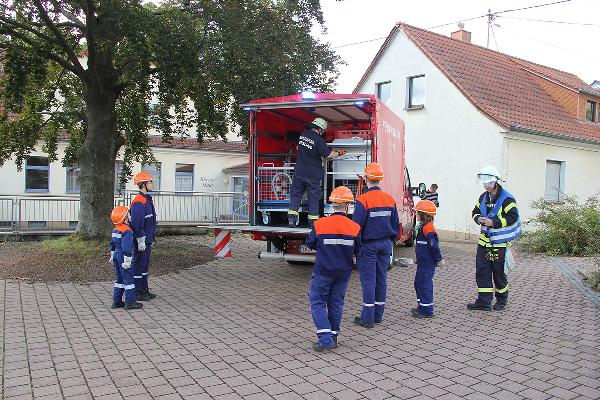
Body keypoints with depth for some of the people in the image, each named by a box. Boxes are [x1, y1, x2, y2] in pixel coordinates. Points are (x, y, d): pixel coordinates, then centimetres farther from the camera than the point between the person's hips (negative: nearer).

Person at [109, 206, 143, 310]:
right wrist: (127, 260, -20)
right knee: (128, 279, -3)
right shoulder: (127, 231, -19)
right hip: (123, 257, -9)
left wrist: (112, 256, 30)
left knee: (119, 279, 17)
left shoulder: (115, 230, 10)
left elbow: (112, 244, 20)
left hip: (116, 255, 10)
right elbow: (127, 247, -23)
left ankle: (116, 301, 20)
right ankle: (130, 302, -1)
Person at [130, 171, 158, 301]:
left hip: (147, 239, 10)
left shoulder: (147, 200, 14)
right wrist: (140, 241, -22)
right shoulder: (138, 202, -19)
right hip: (140, 240, -10)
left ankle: (144, 289, 26)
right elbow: (136, 223, -23)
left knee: (145, 265, 16)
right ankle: (137, 292, 7)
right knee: (138, 265, -1)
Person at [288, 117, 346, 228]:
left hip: (299, 172, 5)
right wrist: (339, 153, 5)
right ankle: (313, 221, 12)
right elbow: (328, 155, -15)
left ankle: (291, 219, 6)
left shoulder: (303, 135, 4)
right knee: (314, 197, 7)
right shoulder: (318, 140, -16)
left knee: (295, 194, 11)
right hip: (313, 174, -5)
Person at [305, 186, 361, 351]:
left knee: (317, 302, 6)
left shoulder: (319, 224, -13)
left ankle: (325, 338, -5)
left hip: (323, 270, -2)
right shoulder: (355, 227, -8)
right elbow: (357, 250, 3)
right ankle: (333, 336, 21)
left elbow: (311, 244, 2)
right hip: (344, 271, 3)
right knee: (336, 302, 16)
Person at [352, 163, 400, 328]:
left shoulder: (363, 200, -15)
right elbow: (396, 224, 12)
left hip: (368, 245, -6)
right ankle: (378, 315, 20)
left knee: (368, 279, -2)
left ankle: (368, 318, 1)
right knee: (381, 278, 11)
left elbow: (357, 225, -15)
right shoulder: (390, 199, 5)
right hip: (385, 244, 6)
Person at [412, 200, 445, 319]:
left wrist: (439, 260, -16)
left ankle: (427, 310, 3)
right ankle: (421, 306, 30)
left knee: (425, 284, -5)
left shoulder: (427, 227, -20)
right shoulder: (423, 226, 13)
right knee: (418, 283, 18)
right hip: (423, 262, 11)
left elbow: (434, 245, -21)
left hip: (427, 264, -11)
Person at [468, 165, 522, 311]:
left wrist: (494, 222, -22)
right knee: (482, 271, 4)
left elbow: (513, 217, -17)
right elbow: (475, 212, 20)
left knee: (499, 272, 6)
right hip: (484, 240, 6)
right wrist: (478, 219, -3)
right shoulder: (483, 197, 10)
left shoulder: (506, 198, -12)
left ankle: (501, 300, 25)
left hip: (500, 243, -6)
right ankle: (483, 301, 10)